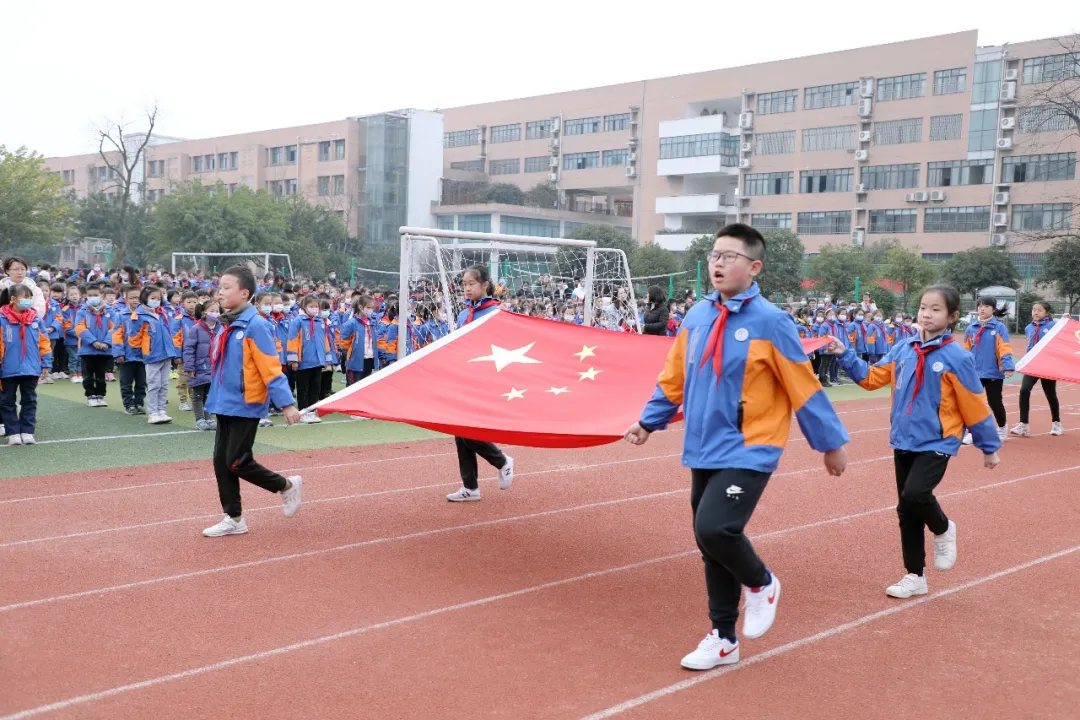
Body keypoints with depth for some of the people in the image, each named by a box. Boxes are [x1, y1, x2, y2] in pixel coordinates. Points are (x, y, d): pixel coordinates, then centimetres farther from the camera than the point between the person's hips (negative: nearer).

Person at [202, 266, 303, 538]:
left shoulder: (255, 326, -16)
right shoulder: (222, 324, 9)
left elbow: (271, 368, -19)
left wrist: (286, 403, -21)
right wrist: (216, 395, 21)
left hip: (246, 406, -8)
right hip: (224, 405, 8)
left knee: (237, 462, -6)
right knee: (221, 461, 8)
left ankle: (288, 486, 15)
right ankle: (233, 518, 18)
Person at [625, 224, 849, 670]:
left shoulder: (770, 322, -11)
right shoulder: (696, 317, 5)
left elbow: (805, 388, -6)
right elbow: (674, 377, 17)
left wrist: (831, 442, -1)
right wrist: (649, 421, 16)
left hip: (747, 453, -6)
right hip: (703, 452, 6)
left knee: (714, 529, -22)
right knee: (711, 548, 10)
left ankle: (761, 583, 11)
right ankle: (723, 639, 27)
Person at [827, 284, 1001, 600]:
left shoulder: (957, 357, -12)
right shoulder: (903, 349, 1)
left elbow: (975, 406, -7)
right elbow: (872, 377, 8)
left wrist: (990, 447, 0)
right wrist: (845, 355, -3)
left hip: (936, 444, -5)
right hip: (904, 443, 5)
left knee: (915, 495, -25)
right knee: (907, 513, 10)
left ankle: (943, 529, 9)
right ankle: (915, 577, 25)